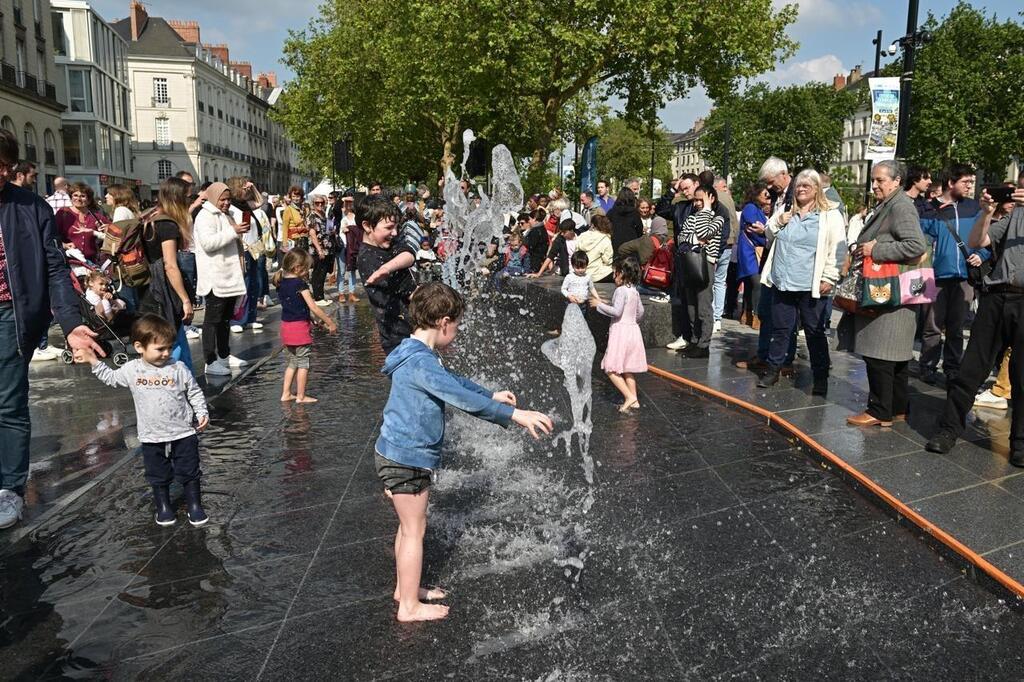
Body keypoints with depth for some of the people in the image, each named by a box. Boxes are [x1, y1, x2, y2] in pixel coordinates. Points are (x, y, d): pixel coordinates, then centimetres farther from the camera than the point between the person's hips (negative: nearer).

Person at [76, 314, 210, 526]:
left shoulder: (179, 369, -8)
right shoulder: (132, 370, -2)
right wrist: (93, 361, 9)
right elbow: (111, 378, 16)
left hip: (183, 433, -2)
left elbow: (195, 393, 0)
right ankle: (163, 507, 32)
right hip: (152, 437, 2)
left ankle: (194, 506, 23)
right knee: (158, 477, 15)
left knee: (189, 473, 8)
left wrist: (202, 413, -10)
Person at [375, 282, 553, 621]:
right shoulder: (420, 362, -26)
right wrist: (514, 414, -31)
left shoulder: (418, 356, 8)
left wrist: (492, 395, 26)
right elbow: (462, 398, -32)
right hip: (406, 460, -10)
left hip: (401, 456, 10)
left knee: (409, 526, 22)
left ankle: (405, 587, 38)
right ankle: (409, 606, 18)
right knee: (414, 530, 4)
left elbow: (454, 381, 21)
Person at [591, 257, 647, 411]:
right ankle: (634, 400, 16)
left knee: (611, 369, -5)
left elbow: (616, 311, -23)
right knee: (627, 369, 15)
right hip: (633, 329, 9)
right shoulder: (634, 291, 11)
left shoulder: (621, 290, -15)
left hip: (621, 330, -9)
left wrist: (599, 304, -14)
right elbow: (640, 312, 17)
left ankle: (629, 397, -11)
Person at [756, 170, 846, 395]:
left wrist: (829, 278, -12)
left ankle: (821, 378, 13)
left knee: (814, 332, 3)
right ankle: (773, 370, 23)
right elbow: (771, 239, 22)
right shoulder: (786, 212, 14)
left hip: (811, 287, -4)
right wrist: (776, 223, 2)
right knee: (780, 329, 12)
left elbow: (837, 250, -7)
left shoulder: (830, 215, -2)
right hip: (783, 283, 5)